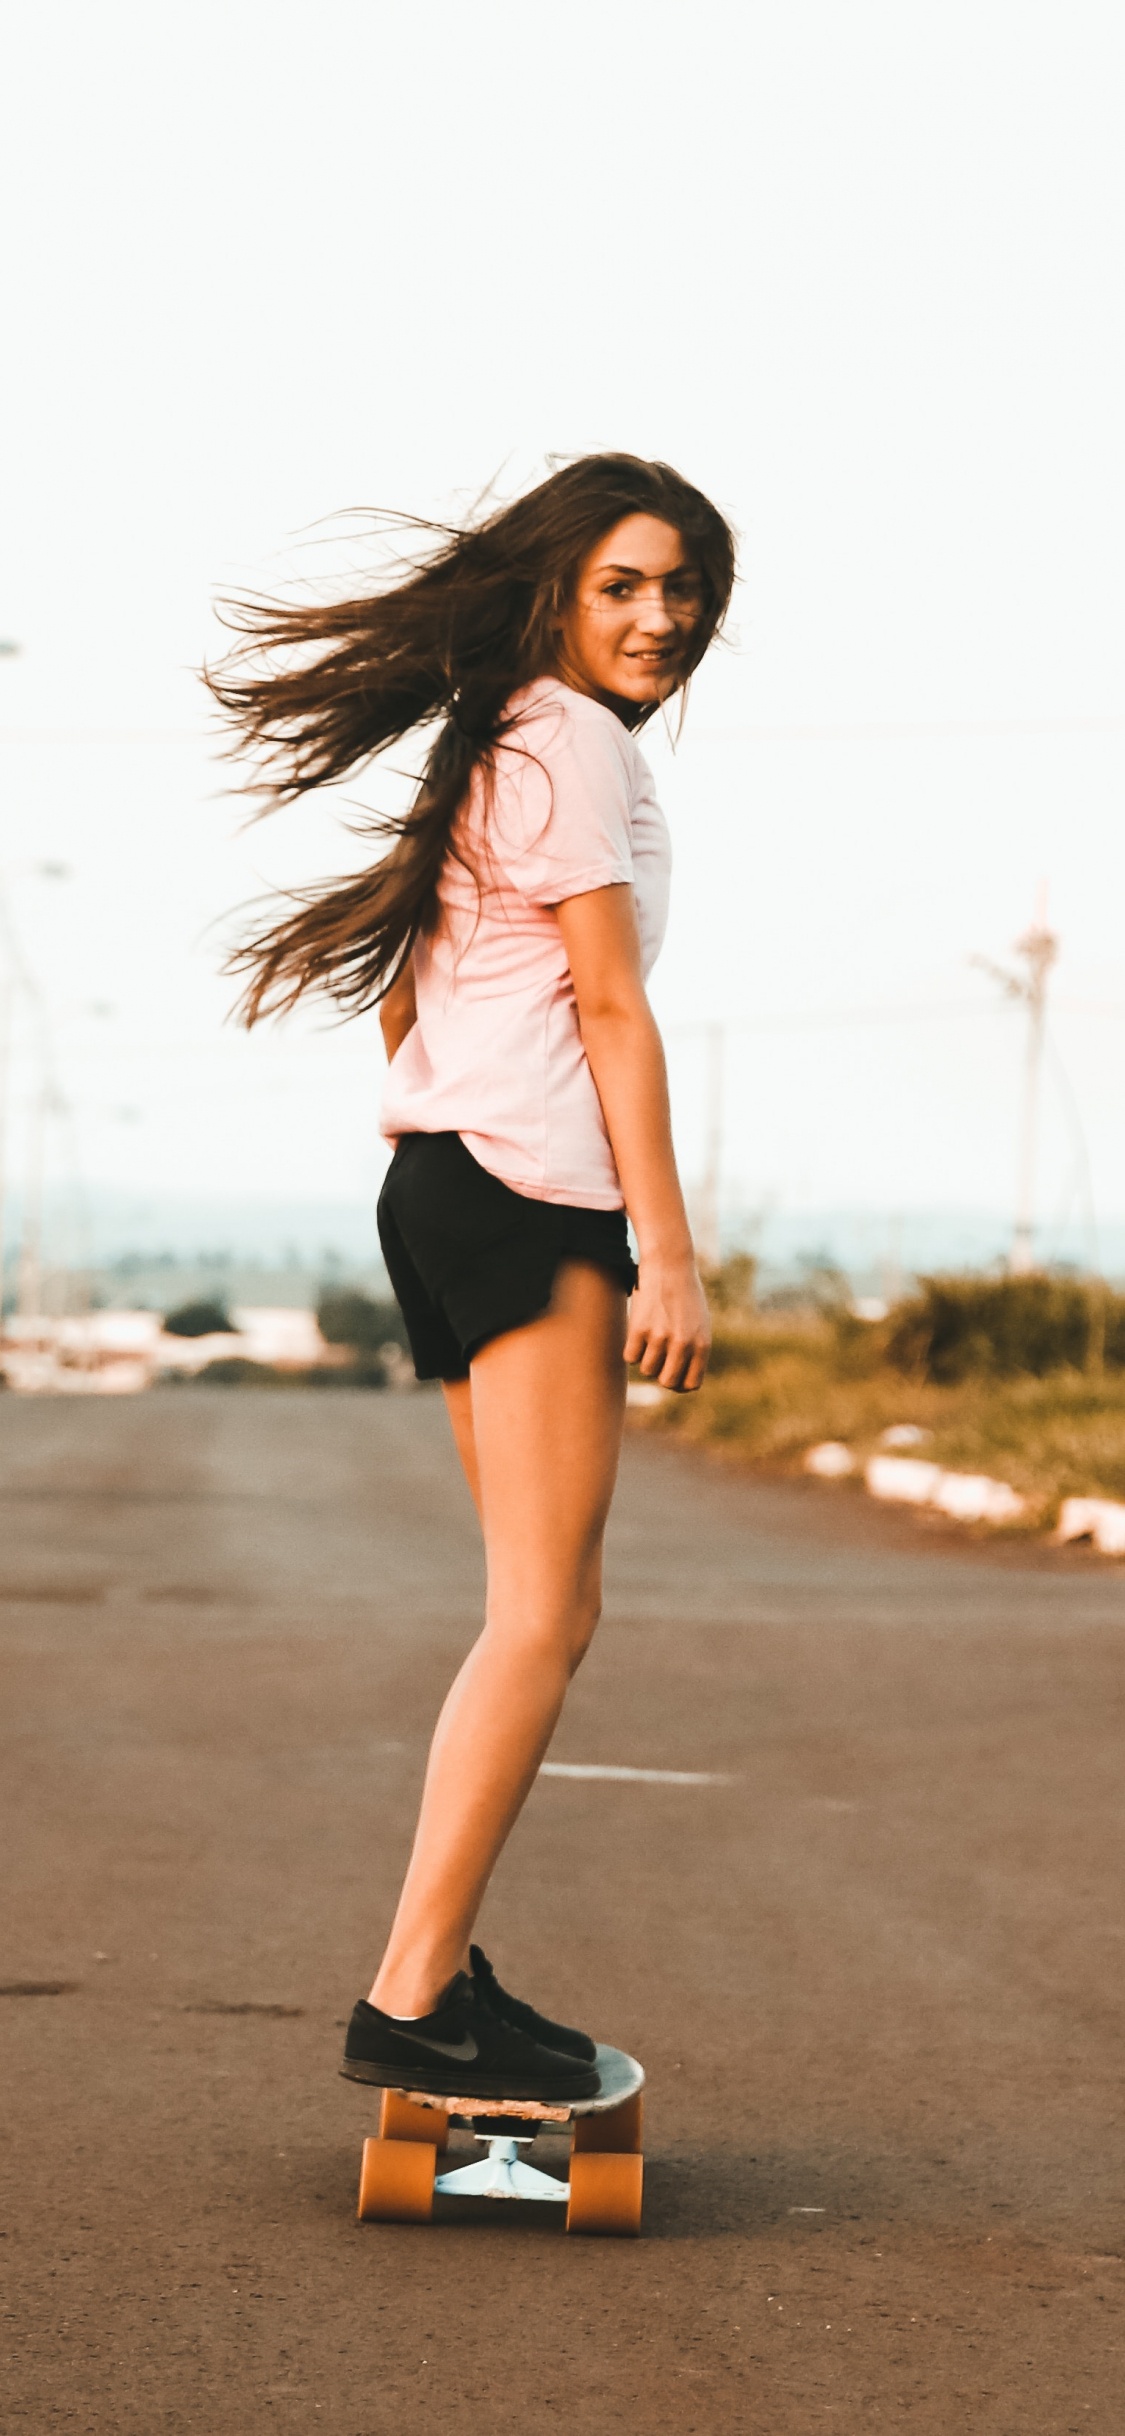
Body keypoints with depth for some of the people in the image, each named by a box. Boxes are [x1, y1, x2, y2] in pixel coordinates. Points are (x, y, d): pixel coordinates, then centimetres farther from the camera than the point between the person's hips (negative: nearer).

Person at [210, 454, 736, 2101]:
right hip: (536, 1192, -10)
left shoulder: (494, 747, 22)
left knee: (546, 1607, 11)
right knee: (543, 1614, -12)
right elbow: (612, 1010, -12)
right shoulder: (577, 746, -8)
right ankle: (413, 1998, -15)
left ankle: (441, 1969, 9)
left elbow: (404, 980, 26)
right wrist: (670, 1255, -13)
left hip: (441, 1184, 10)